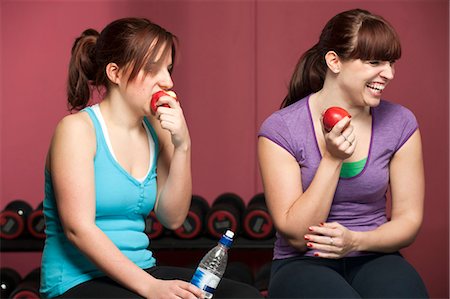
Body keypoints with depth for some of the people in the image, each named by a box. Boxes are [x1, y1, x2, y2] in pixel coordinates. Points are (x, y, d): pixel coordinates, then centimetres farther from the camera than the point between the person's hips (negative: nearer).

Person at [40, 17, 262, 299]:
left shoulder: (157, 131, 10)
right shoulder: (77, 128, -9)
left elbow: (172, 218, 6)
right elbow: (78, 228, -17)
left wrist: (182, 146, -6)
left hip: (141, 273, 7)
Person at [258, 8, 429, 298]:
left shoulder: (400, 123, 1)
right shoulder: (280, 129, -9)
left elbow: (409, 219, 4)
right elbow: (295, 235, -10)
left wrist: (356, 240, -16)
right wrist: (332, 160, -18)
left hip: (374, 259, 3)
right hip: (303, 264, -3)